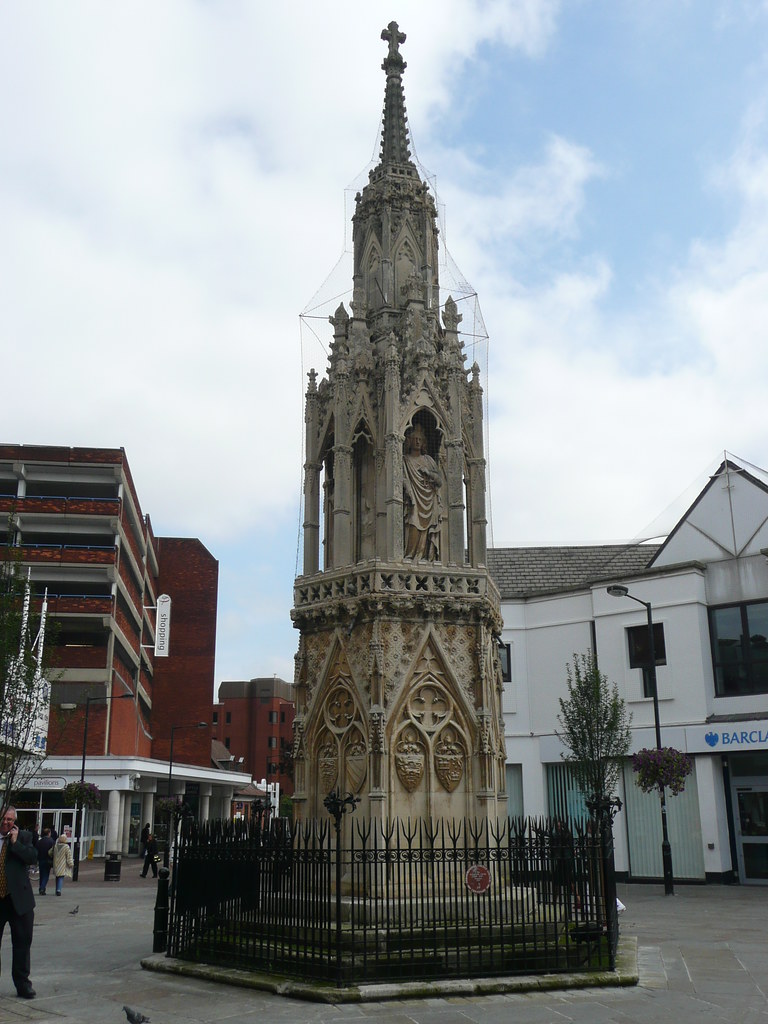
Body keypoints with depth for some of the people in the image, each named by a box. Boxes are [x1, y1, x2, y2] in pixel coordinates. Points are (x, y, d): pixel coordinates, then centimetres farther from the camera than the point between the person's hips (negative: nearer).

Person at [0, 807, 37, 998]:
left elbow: (33, 858, -13)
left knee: (22, 942, 5)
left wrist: (15, 842, -14)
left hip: (19, 899, -1)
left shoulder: (23, 837, 2)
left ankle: (22, 984, 16)